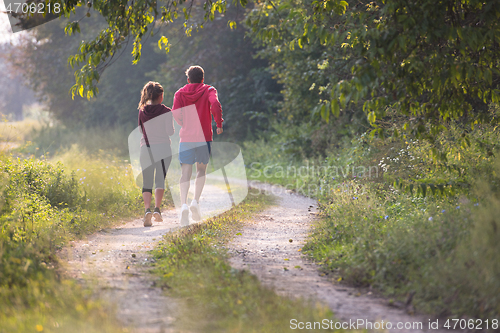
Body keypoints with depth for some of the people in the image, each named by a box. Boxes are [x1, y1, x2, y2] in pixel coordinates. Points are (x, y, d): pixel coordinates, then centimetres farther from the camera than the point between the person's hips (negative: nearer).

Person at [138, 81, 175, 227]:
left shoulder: (142, 111, 3)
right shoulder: (166, 112, -6)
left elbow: (141, 130, 13)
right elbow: (170, 132, -7)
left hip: (146, 149, 2)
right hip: (163, 149, -2)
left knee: (147, 182, 6)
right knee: (160, 180, 7)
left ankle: (147, 209, -15)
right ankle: (157, 209, -9)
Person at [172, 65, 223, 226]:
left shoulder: (180, 93, 8)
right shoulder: (208, 90, 4)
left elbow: (175, 113, -6)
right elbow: (215, 105, -16)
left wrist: (184, 125, 12)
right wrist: (219, 124, -4)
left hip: (186, 138, 1)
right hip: (204, 137, -1)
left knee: (185, 172, -1)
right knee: (201, 170, 14)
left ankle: (184, 204, -21)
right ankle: (196, 201, -3)